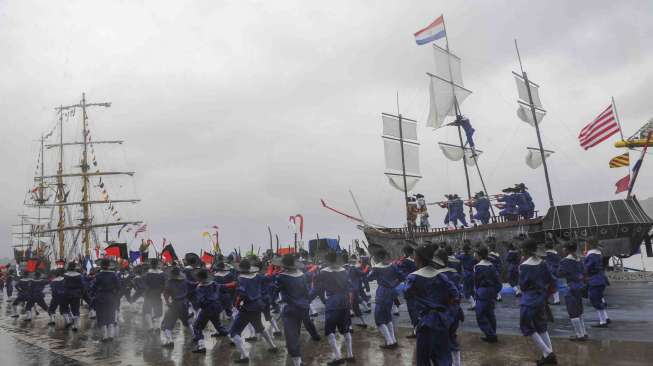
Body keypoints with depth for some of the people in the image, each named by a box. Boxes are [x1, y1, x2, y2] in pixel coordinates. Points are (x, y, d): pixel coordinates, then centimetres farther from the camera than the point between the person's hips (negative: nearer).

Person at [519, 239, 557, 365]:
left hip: (529, 301, -7)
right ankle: (549, 355, 21)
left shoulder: (524, 266, -19)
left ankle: (547, 353, 3)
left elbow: (522, 285, -14)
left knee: (527, 327, 7)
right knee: (541, 327, 19)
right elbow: (550, 281, 7)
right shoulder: (542, 263, 0)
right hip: (541, 299, 7)